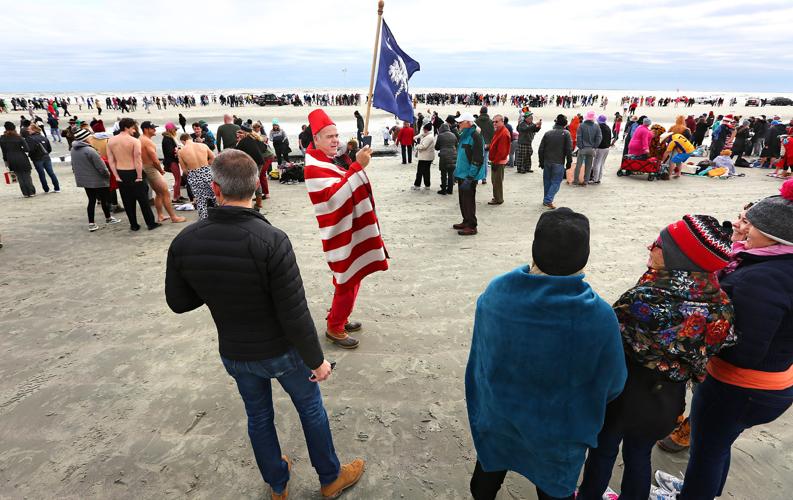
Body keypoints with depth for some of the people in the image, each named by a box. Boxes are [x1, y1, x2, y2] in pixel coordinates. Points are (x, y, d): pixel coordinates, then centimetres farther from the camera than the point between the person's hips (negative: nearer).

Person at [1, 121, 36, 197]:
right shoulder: (18, 137, -8)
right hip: (22, 159, -2)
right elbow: (27, 149, -13)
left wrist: (6, 160, 14)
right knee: (27, 176, 6)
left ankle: (25, 193, 10)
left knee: (20, 177, 10)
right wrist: (20, 149, 7)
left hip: (11, 160, 2)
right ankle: (31, 192, 6)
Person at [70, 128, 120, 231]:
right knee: (104, 199, 11)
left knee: (91, 200, 12)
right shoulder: (89, 150, -22)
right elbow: (101, 166, -19)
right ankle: (108, 218, 26)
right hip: (97, 180, -7)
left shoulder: (73, 150, 3)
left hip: (83, 180, 7)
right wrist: (108, 174, -2)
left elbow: (73, 165, 14)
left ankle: (91, 224, 9)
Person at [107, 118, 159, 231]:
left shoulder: (111, 141, 4)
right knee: (143, 199, 3)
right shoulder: (134, 141, -12)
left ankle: (134, 225, 17)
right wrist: (139, 177, -16)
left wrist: (116, 176, 3)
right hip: (133, 173, -5)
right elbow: (138, 160, -18)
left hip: (120, 174, 5)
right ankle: (151, 223, 8)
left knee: (127, 201, 11)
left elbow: (111, 160, 1)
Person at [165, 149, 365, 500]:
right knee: (311, 409, 21)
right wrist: (316, 359, -13)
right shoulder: (272, 240, -29)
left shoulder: (184, 242, -14)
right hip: (282, 352, -3)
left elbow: (178, 303, -1)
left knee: (259, 418, 25)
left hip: (234, 354, 4)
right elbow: (295, 315, -26)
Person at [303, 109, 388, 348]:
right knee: (347, 281, -1)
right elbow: (335, 196, -34)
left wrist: (358, 165, 3)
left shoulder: (330, 160, 12)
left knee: (351, 278, 19)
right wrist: (357, 166, -36)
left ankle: (339, 318, 36)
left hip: (349, 228, 10)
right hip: (340, 233, -10)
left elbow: (348, 190, 19)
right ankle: (334, 328, 17)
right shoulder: (314, 168, -19)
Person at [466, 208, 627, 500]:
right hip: (558, 431, -2)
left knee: (490, 470, 32)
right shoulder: (598, 315, -31)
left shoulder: (495, 293, -25)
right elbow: (613, 383, -13)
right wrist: (585, 404, 8)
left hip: (497, 415, 2)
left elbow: (480, 357, -8)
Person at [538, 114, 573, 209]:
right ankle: (548, 200, -12)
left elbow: (541, 149, 4)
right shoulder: (566, 134, -5)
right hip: (559, 163, -4)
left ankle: (546, 200, 23)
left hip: (547, 162, 4)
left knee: (547, 181, 15)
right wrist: (569, 162, 1)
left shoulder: (548, 133, 5)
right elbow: (569, 150, -8)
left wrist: (541, 161, 12)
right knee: (556, 182, 2)